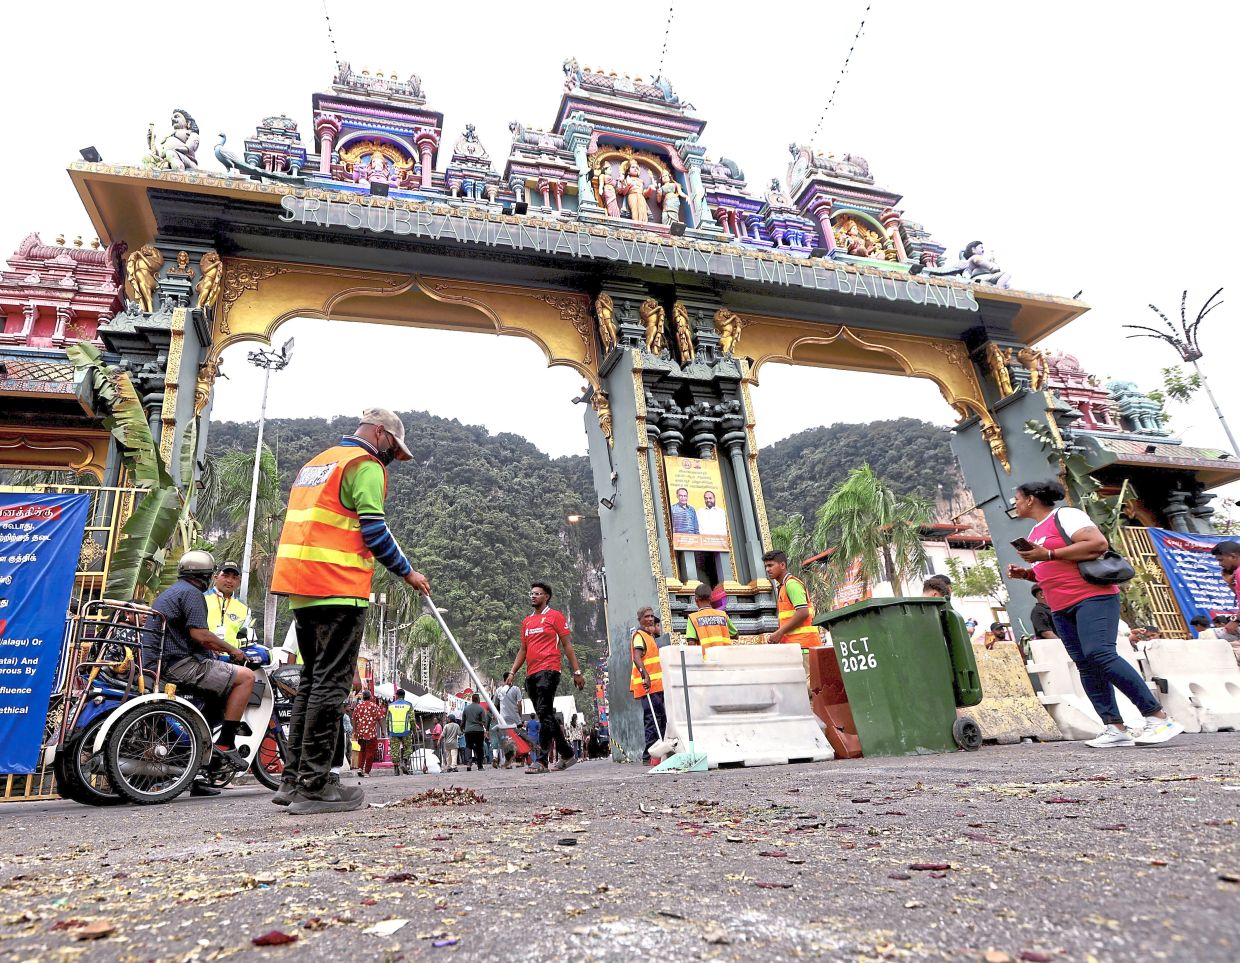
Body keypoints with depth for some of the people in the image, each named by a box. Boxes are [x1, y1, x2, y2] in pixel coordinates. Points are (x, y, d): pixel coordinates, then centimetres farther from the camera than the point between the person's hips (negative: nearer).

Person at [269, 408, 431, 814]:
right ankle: (313, 788, -3)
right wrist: (407, 572, -2)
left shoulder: (316, 462, 23)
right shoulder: (366, 465, -5)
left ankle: (293, 780, 17)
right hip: (338, 590, -9)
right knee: (330, 685, -6)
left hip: (300, 587, 9)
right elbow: (374, 531, -12)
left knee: (311, 681, 14)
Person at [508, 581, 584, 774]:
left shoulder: (555, 616, 2)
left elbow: (567, 645, 0)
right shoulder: (527, 621, 20)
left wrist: (577, 672, -4)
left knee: (545, 714, -14)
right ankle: (567, 754, 21)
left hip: (548, 671, -7)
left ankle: (541, 760, -15)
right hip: (531, 674, 7)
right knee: (546, 717, 10)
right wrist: (512, 672, 13)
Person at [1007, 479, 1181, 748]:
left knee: (1099, 654, -21)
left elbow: (1098, 544, -19)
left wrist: (1048, 554, -20)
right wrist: (1026, 573, 10)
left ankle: (1158, 718, -13)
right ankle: (1116, 728, -1)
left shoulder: (1065, 516, -4)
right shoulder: (1035, 532, 21)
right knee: (1086, 665, 0)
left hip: (1093, 597, -9)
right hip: (1061, 609, 9)